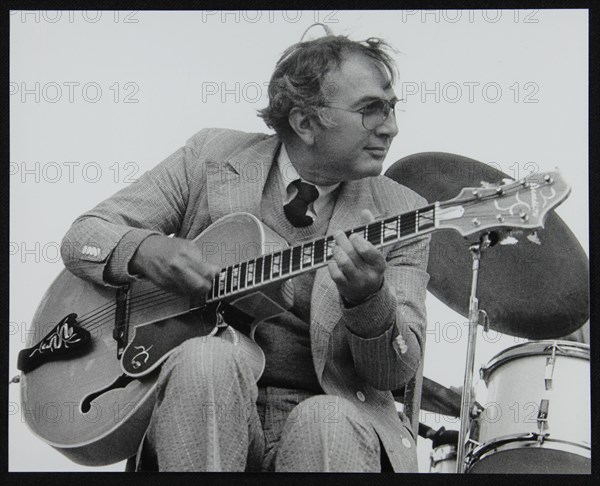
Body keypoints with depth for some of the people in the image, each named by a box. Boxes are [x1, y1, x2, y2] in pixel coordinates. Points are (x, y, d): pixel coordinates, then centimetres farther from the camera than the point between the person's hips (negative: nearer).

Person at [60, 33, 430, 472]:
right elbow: (83, 237, 5)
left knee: (330, 422, -35)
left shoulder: (401, 214, 0)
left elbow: (397, 372, -6)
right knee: (205, 358, -32)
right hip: (199, 411, 2)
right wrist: (144, 249, -19)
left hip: (324, 414, -1)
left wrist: (369, 300, -28)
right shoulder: (212, 156, 1)